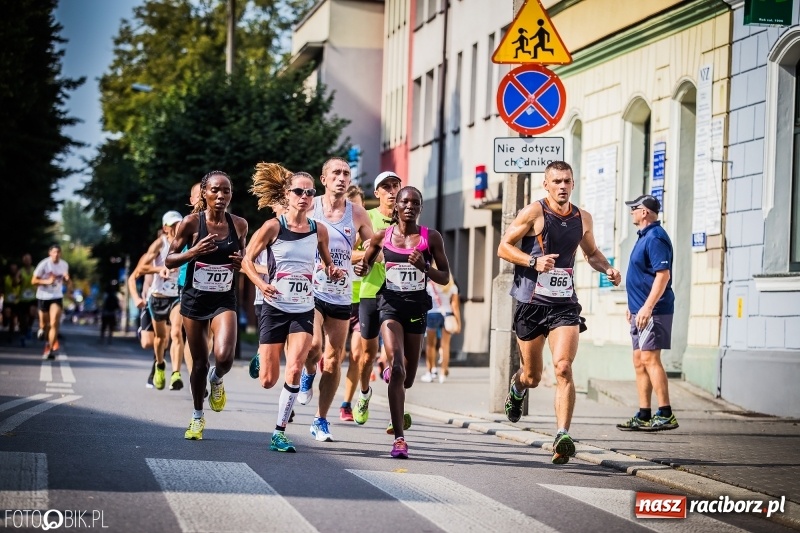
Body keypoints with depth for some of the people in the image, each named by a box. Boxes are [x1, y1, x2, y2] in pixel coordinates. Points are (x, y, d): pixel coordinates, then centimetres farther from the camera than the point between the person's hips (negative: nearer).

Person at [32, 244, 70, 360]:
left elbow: (66, 281, 15)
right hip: (43, 296, -1)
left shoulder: (64, 265, -1)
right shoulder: (44, 264, -13)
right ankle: (42, 329, 50)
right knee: (44, 323, 13)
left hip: (57, 296, 1)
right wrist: (47, 281, -25)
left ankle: (50, 349, -12)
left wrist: (67, 279, -10)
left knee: (54, 324, -14)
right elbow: (34, 281, -10)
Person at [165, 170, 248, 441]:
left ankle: (216, 380, 17)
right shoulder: (191, 223, -9)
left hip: (224, 300, 1)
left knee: (224, 357, -21)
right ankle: (197, 417, 30)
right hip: (194, 299, -1)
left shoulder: (239, 224, -2)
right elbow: (169, 261, -4)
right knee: (199, 362, 8)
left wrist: (241, 263, -8)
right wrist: (194, 251, -21)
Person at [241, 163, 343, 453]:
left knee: (294, 369, -18)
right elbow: (247, 260, -1)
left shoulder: (318, 230, 2)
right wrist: (261, 283, -19)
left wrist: (334, 272, -6)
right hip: (274, 308, -2)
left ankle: (280, 432, -6)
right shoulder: (273, 227, -7)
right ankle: (261, 360, 41)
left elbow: (327, 262, 17)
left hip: (304, 311, 2)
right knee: (268, 381, 2)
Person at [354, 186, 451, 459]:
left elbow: (445, 277, 2)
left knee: (408, 377, 11)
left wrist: (423, 267, -16)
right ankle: (399, 438, -19)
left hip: (417, 306, 2)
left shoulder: (431, 237, 0)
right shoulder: (382, 236, 2)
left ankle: (398, 414, 50)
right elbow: (366, 263, 18)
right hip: (391, 304, -2)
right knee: (397, 367, -19)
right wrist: (361, 267, -5)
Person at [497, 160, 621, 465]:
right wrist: (533, 261, -21)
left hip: (565, 305, 2)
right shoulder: (533, 213, -5)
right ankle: (516, 390, 48)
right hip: (531, 303, -2)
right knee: (532, 376, 10)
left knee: (563, 368, -18)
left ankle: (562, 437, -21)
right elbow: (504, 248, -5)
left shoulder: (583, 219, 8)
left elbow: (591, 252, 25)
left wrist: (607, 269, 4)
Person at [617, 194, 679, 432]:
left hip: (653, 311, -11)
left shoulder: (655, 238, -14)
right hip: (641, 310, 11)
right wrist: (633, 305, 25)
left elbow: (663, 274, -22)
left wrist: (647, 307, -26)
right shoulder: (645, 236, 19)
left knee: (649, 359, -13)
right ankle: (644, 416, 14)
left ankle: (665, 415, -12)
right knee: (639, 362, 10)